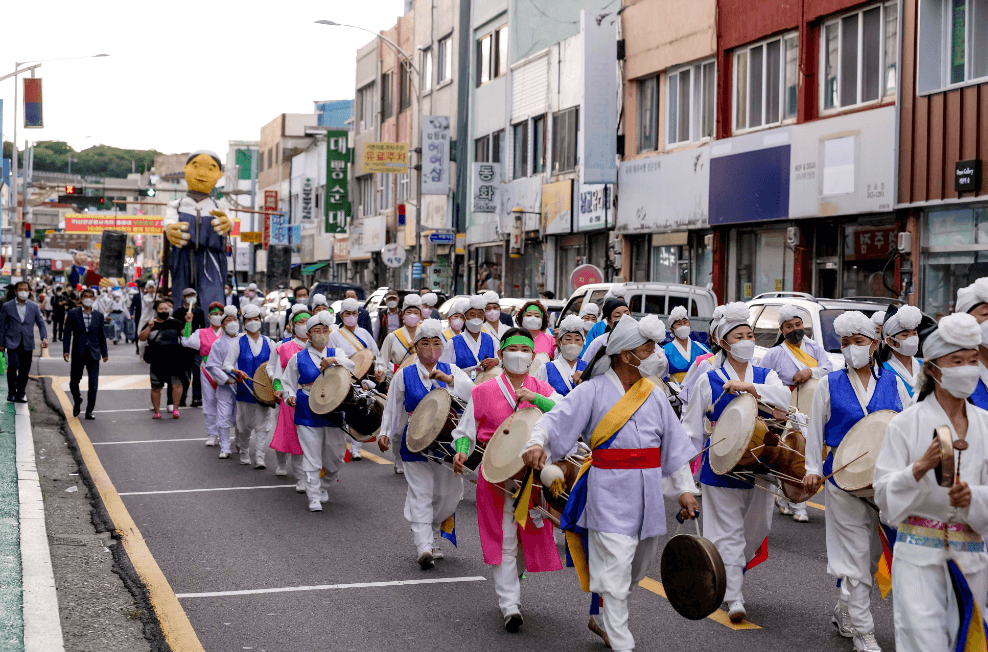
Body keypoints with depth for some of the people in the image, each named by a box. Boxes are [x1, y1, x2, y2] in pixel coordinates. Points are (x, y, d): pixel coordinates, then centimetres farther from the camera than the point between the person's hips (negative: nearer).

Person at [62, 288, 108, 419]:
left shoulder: (99, 315, 7)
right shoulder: (73, 313, 1)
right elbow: (67, 333, 1)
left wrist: (104, 353, 12)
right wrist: (66, 350, -7)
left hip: (93, 354, 1)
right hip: (78, 353, -1)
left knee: (93, 384, -3)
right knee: (74, 381, 7)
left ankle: (89, 411, 7)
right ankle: (77, 401, 35)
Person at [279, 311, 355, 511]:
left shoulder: (336, 353, 10)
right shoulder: (298, 358, 7)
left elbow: (351, 367, -9)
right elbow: (287, 382, 13)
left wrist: (334, 361, -26)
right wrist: (289, 396, -7)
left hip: (333, 413, 2)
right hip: (308, 414, -2)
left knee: (336, 456, 6)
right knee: (312, 457, -5)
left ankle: (324, 487, 31)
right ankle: (314, 497, 2)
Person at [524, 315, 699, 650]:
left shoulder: (654, 395, 9)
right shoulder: (594, 390, -6)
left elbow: (674, 443, 12)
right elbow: (555, 419, -14)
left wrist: (684, 489, 9)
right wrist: (537, 443, -34)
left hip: (648, 493, 6)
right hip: (610, 493, -6)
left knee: (637, 567, 18)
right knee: (616, 569, -8)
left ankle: (603, 620, 40)